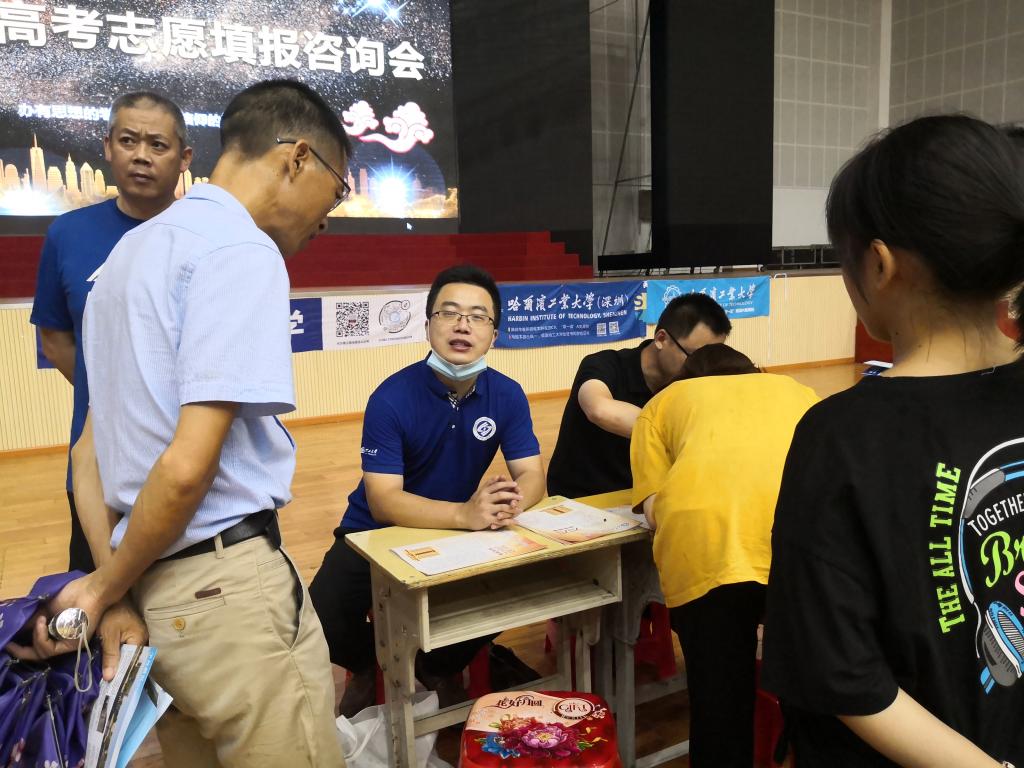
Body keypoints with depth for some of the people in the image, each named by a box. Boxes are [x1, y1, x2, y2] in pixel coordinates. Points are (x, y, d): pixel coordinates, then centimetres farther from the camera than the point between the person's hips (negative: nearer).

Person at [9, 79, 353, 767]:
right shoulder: (243, 252, -13)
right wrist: (104, 590, -4)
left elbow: (89, 452, 16)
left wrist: (110, 587, 11)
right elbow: (187, 466, -20)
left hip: (150, 600, 9)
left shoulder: (134, 249, 15)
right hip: (228, 587, -9)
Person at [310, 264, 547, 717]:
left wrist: (510, 502, -37)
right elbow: (382, 501, -28)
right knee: (320, 626, -22)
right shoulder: (391, 397, -22)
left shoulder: (507, 396, -10)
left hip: (454, 536, 3)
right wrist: (465, 513, -45)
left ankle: (440, 667, 15)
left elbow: (531, 476, -12)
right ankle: (365, 662, 18)